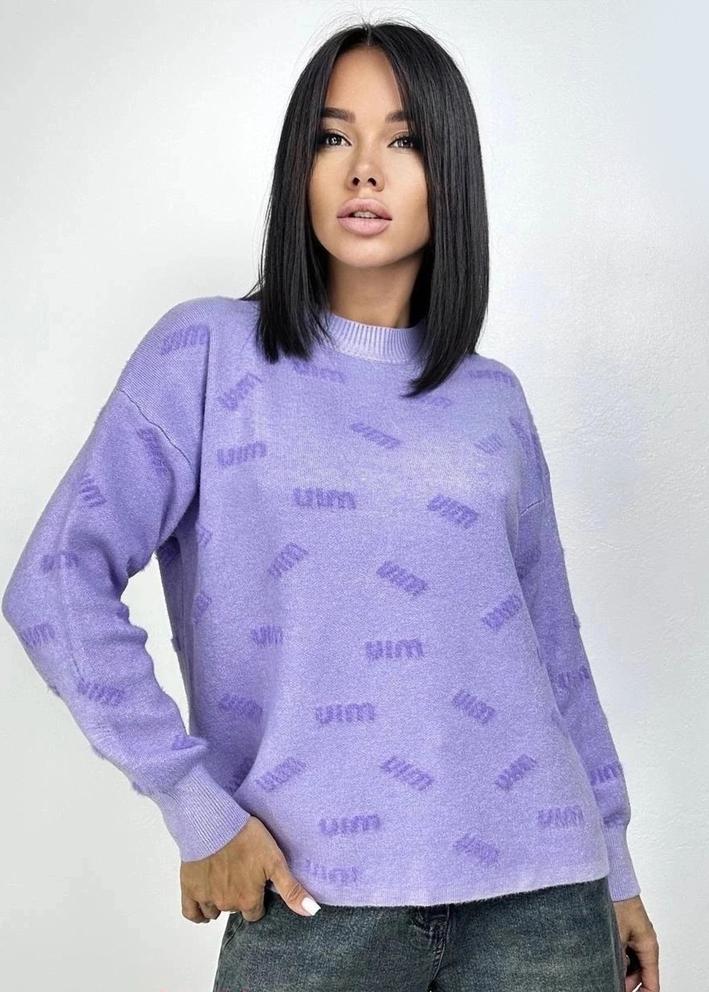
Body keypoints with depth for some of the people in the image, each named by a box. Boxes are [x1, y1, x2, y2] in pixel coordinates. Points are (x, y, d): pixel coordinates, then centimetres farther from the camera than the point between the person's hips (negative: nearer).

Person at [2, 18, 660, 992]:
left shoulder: (492, 399, 8)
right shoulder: (210, 352, -2)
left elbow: (553, 647, 13)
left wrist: (616, 870, 16)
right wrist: (197, 810, -13)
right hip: (315, 905, -2)